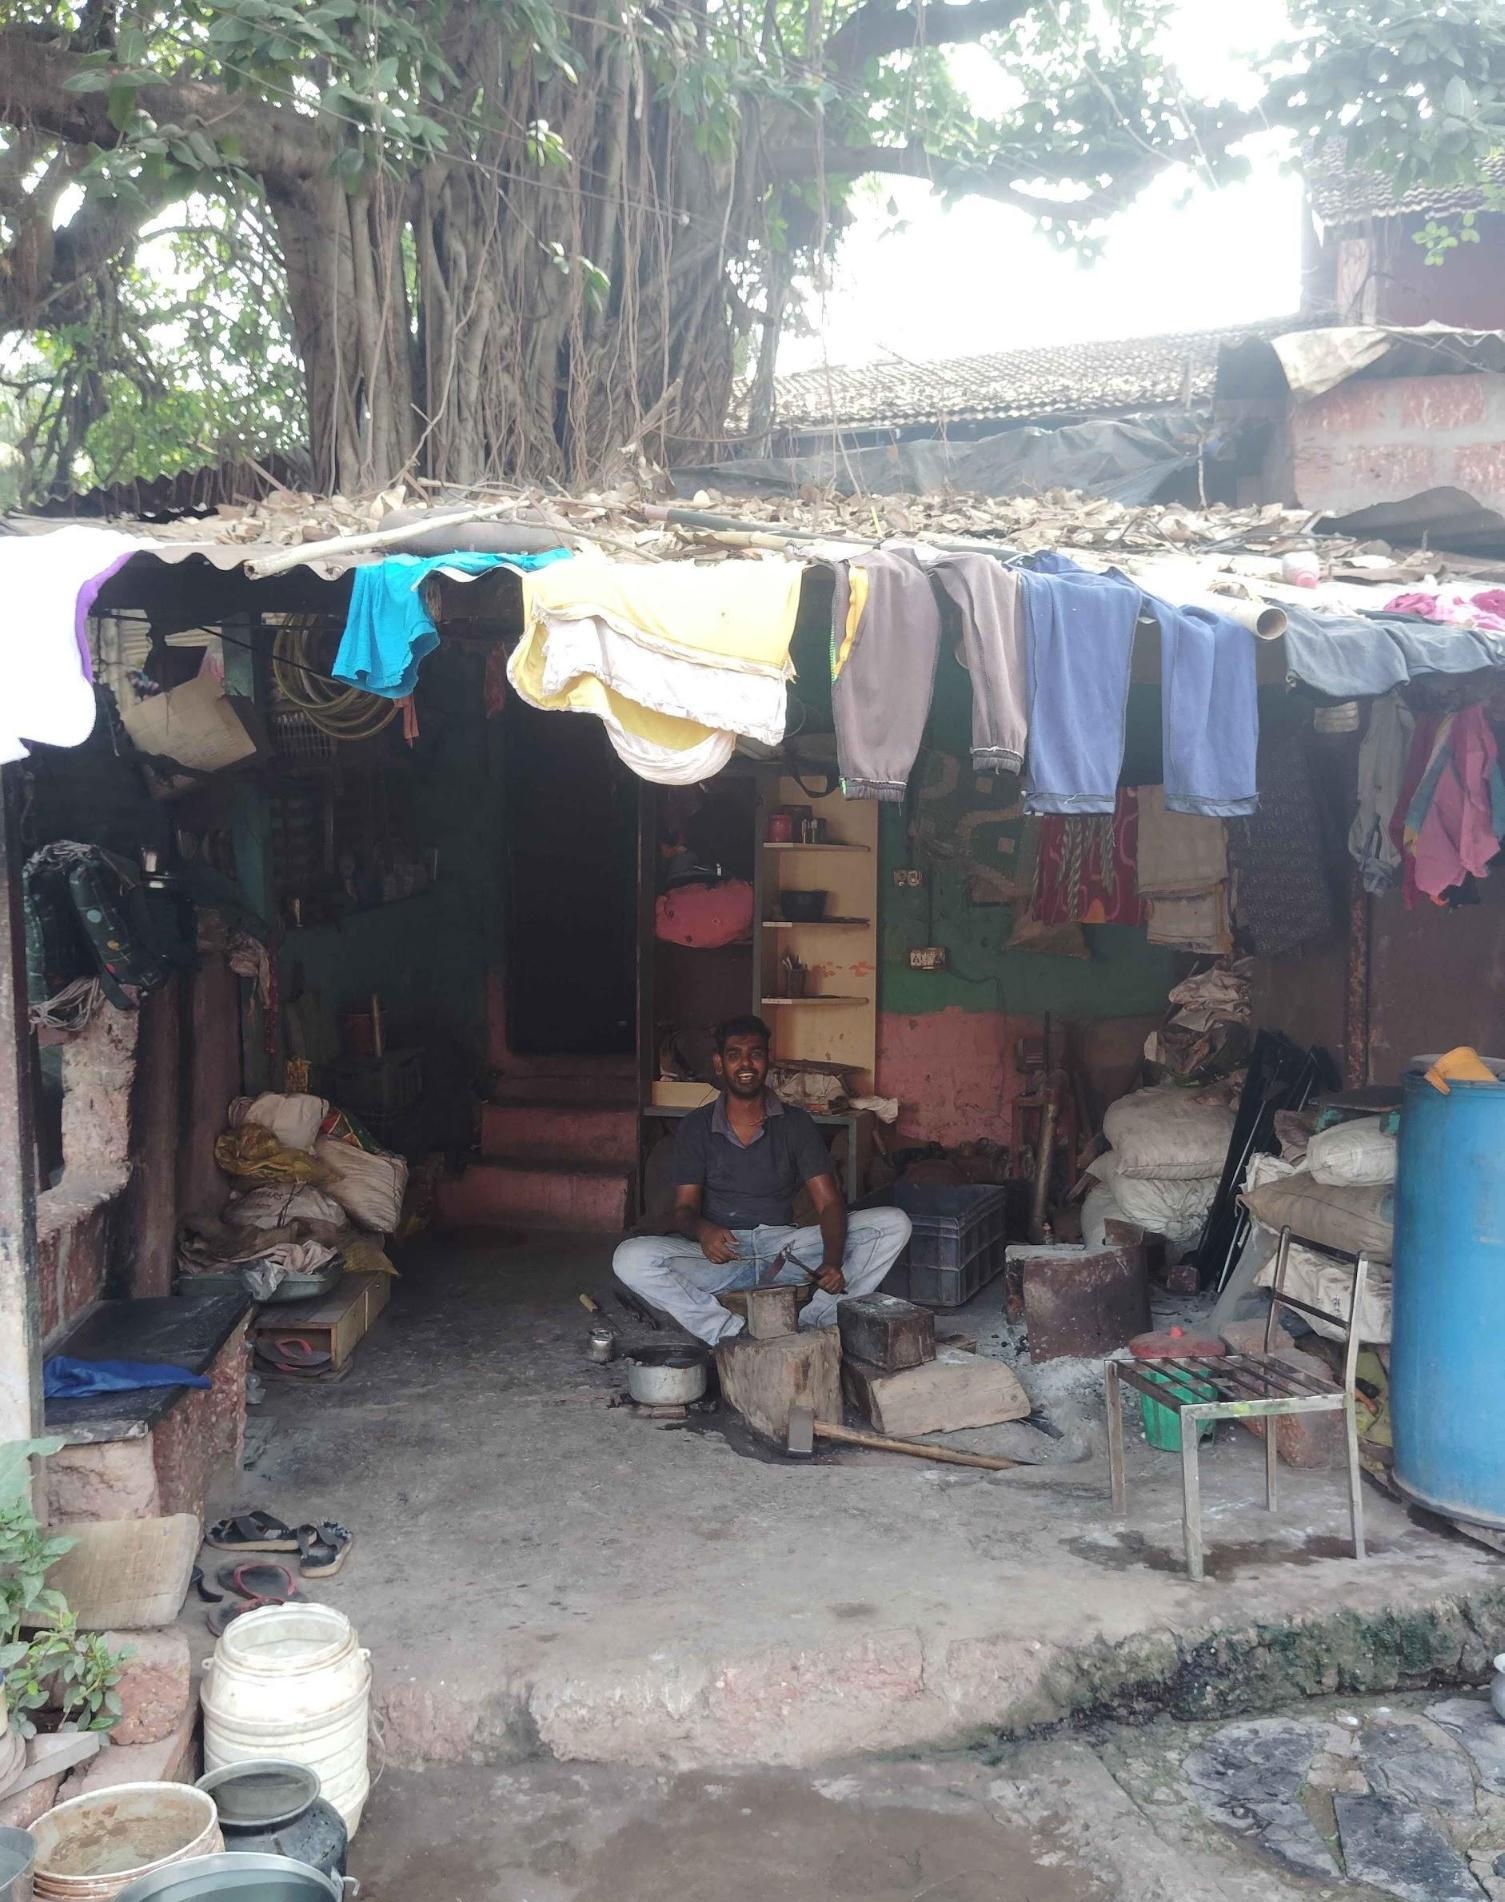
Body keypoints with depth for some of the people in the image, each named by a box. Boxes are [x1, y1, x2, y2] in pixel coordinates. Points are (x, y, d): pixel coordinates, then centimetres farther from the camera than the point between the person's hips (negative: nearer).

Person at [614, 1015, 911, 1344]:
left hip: (784, 1247, 1)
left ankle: (809, 1326, -25)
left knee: (894, 1224, -18)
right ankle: (735, 1335, -26)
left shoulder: (796, 1124, 2)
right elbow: (684, 1208, -2)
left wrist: (832, 1263, -26)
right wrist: (702, 1230, -29)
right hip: (720, 1253, -1)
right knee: (630, 1259, -30)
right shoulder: (695, 1128, 2)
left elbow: (829, 1204, -5)